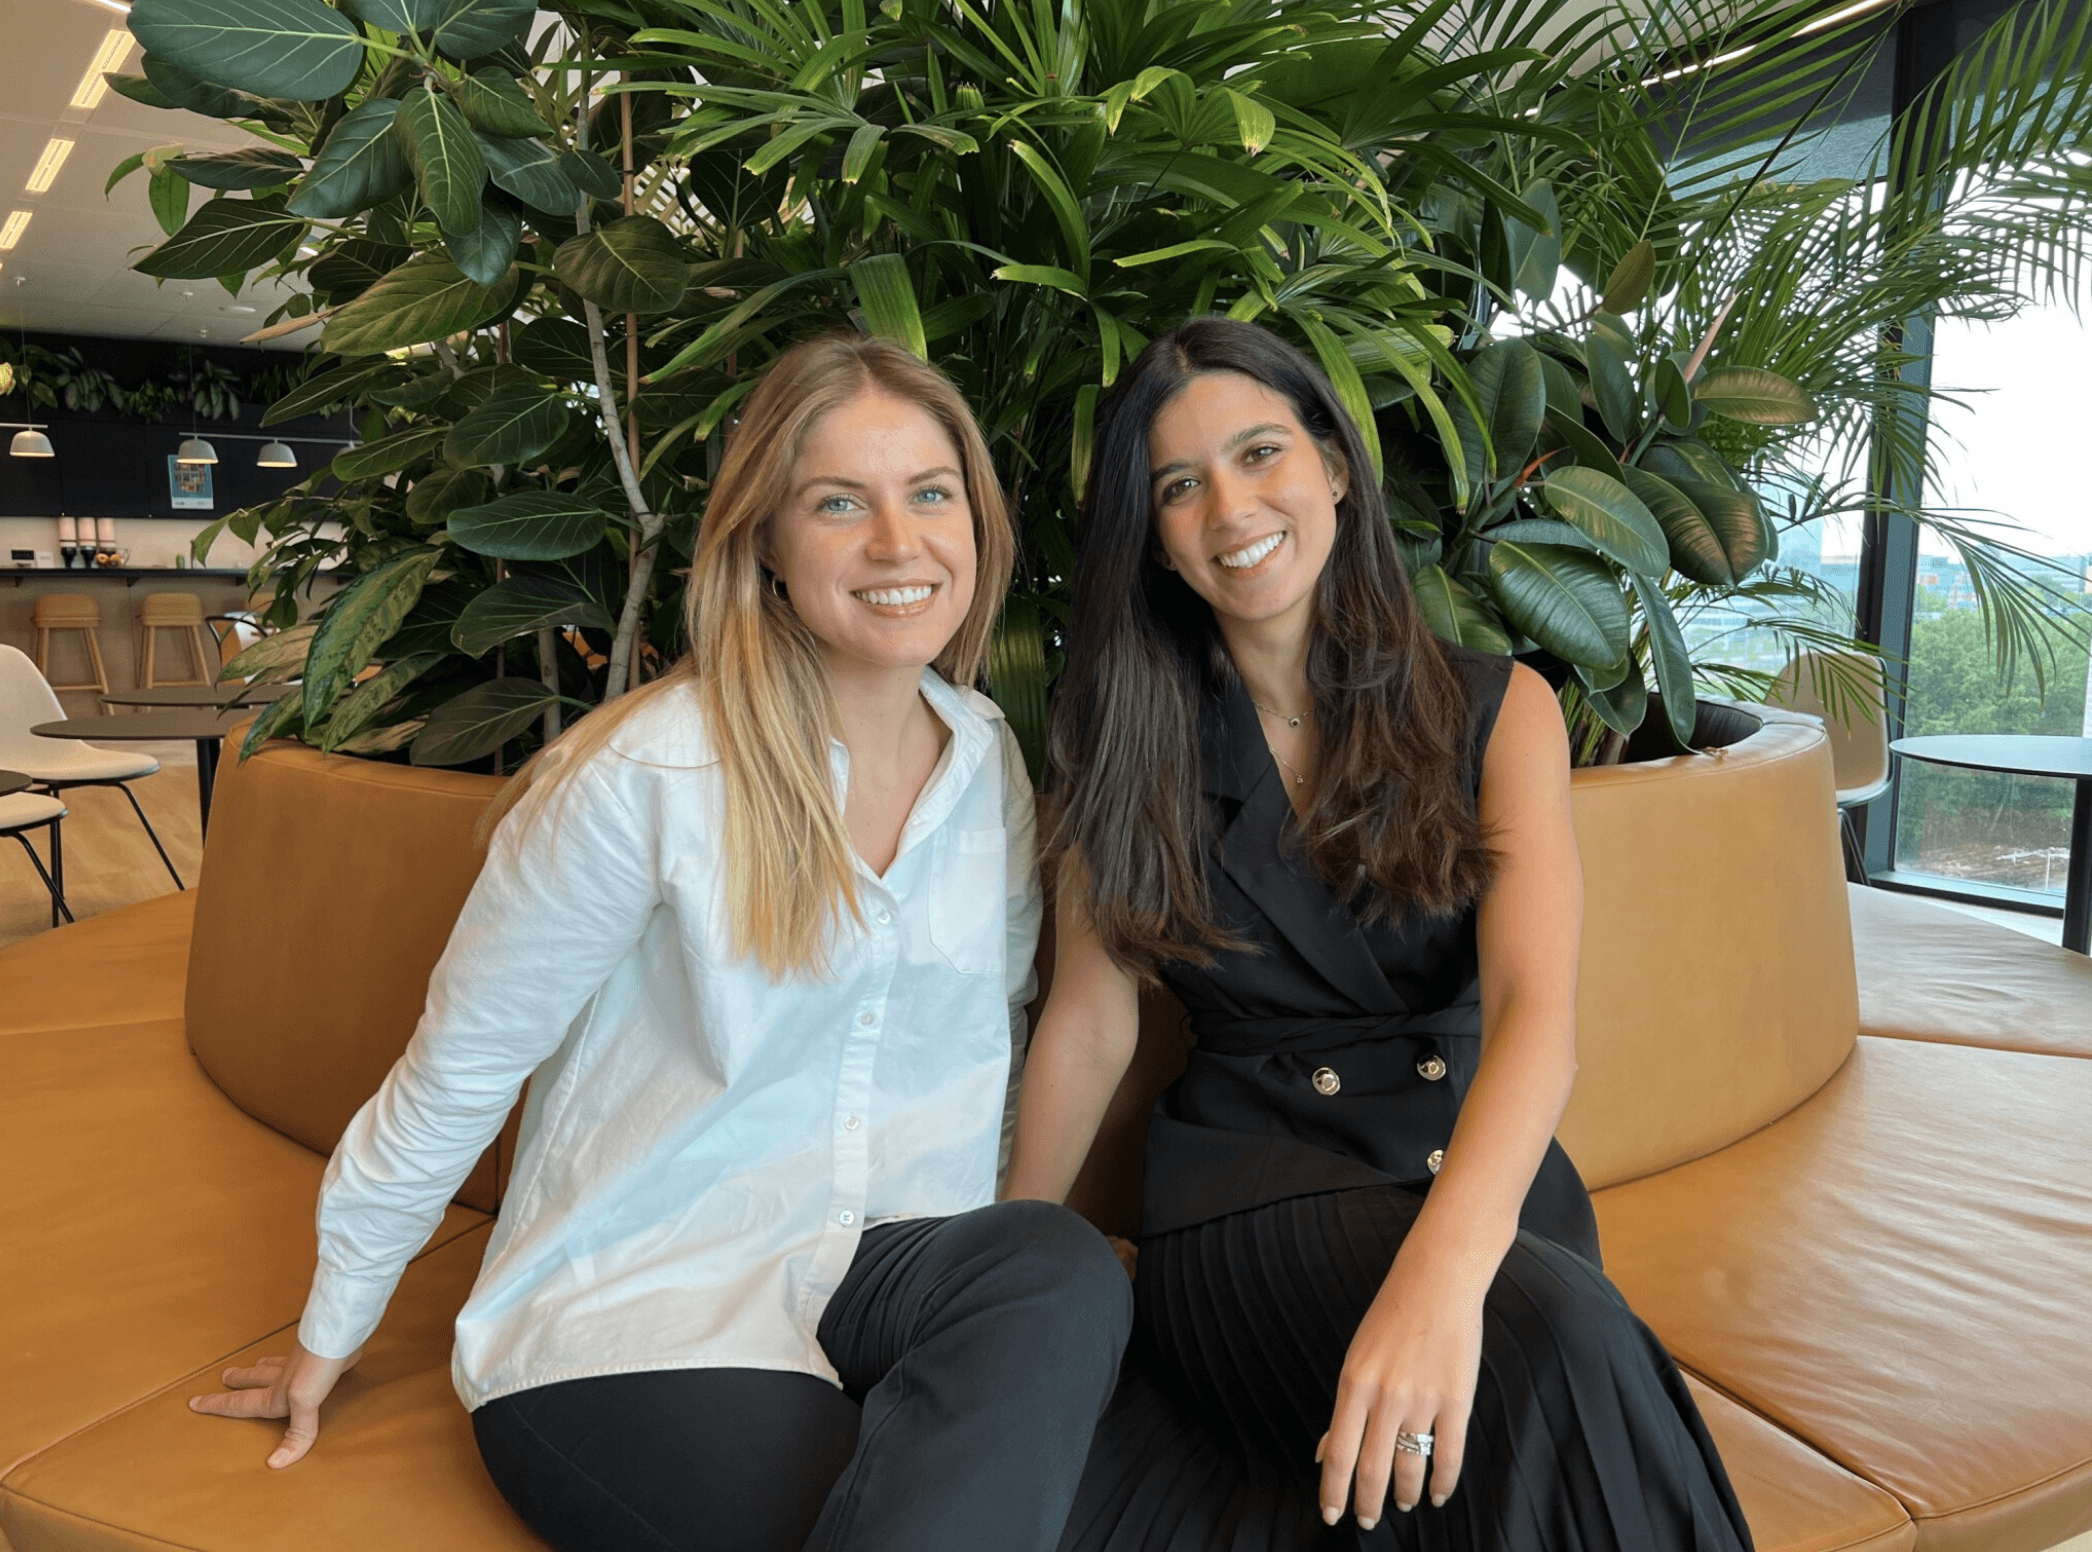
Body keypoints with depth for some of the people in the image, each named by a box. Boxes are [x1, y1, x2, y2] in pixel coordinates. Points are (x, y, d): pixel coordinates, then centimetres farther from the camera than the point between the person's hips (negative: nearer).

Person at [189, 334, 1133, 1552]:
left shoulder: (995, 760, 3)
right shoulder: (652, 777, -15)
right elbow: (460, 1062, -4)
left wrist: (1006, 1270, 10)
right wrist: (333, 1329, 6)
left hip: (885, 1274, 6)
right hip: (631, 1320, -5)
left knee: (1065, 1270, -27)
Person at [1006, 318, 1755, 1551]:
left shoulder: (1497, 711, 0)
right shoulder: (1128, 747, 3)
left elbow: (1538, 1010, -15)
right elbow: (1090, 1027, 4)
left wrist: (1441, 1266, -32)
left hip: (1478, 1175, 2)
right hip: (1250, 1180, -1)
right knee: (1549, 1345, -31)